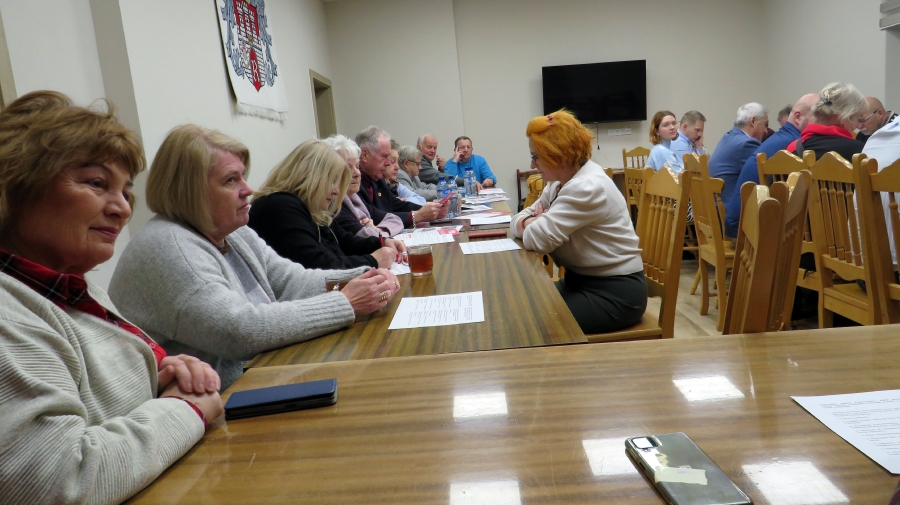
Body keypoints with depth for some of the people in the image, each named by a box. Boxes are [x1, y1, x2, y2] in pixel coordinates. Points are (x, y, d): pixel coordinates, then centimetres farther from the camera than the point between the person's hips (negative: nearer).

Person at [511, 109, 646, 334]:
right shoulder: (559, 181, 7)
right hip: (581, 281, 9)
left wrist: (535, 225, -5)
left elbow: (538, 239, -27)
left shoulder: (588, 188, -23)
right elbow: (519, 219, 8)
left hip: (615, 292, -9)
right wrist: (531, 222, -14)